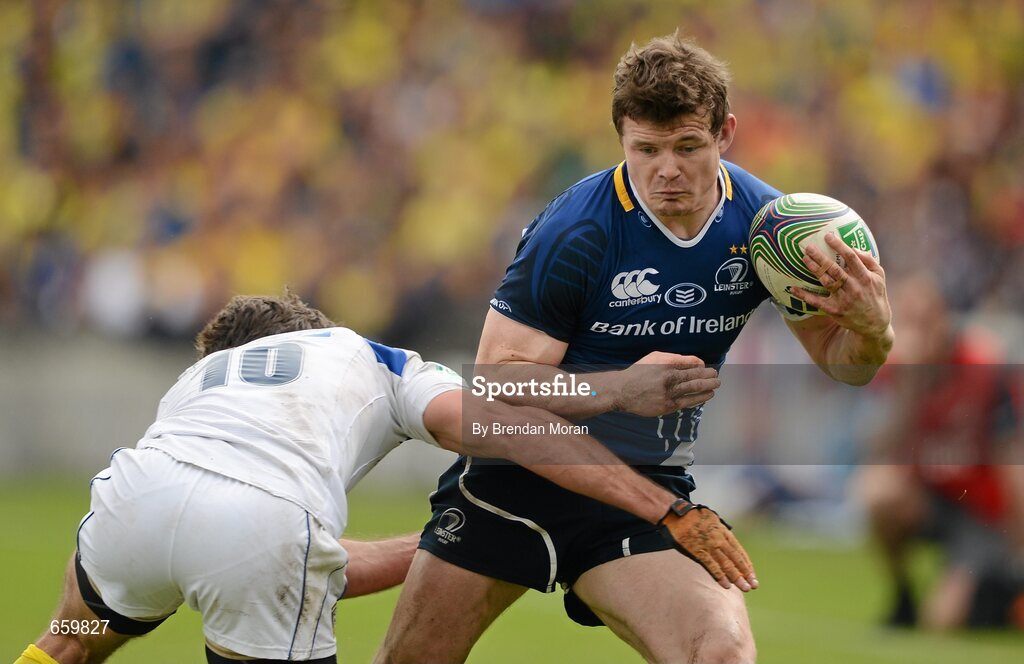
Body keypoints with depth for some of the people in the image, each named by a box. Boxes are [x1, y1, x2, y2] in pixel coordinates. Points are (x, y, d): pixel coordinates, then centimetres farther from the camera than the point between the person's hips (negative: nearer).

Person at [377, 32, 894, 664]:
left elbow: (843, 361, 2)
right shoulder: (575, 232, -19)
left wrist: (871, 328, -22)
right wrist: (621, 388, -33)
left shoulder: (762, 221, -7)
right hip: (518, 473, -2)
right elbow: (496, 380, -18)